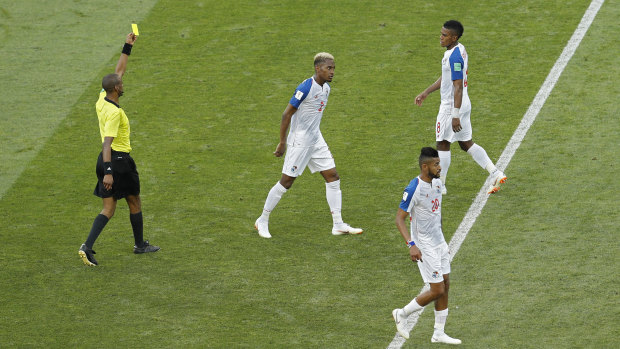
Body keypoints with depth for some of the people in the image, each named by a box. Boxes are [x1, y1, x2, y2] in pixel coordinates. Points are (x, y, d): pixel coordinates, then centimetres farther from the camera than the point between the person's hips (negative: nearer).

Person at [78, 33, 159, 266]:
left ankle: (87, 247, -8)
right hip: (118, 160, -9)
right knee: (135, 203, 12)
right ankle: (140, 245, 27)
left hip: (107, 159, 9)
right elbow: (107, 142, -27)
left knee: (109, 209, 6)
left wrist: (127, 47, 19)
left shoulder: (102, 100, 4)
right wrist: (108, 172, -32)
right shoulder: (114, 112, -22)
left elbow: (119, 71, 18)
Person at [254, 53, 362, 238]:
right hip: (299, 143, -8)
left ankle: (338, 225, 10)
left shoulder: (325, 88, 7)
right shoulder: (305, 88, -20)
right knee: (286, 182, -2)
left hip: (316, 140, 8)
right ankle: (262, 221, 13)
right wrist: (282, 143, -15)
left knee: (333, 178, 4)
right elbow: (287, 114, -17)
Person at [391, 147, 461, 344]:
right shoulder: (414, 189, -21)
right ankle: (402, 314, 15)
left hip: (439, 243, 8)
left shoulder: (437, 183, 5)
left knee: (445, 286, 9)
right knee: (437, 290, -5)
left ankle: (439, 334, 18)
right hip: (425, 247, -8)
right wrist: (411, 245, -29)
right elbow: (399, 219, -20)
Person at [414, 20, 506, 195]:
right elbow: (445, 78, 21)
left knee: (443, 144, 4)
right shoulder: (459, 50, 9)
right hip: (464, 104, 10)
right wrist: (425, 93, 25)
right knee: (466, 143, 15)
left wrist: (455, 115, -25)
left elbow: (458, 87, -25)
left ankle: (439, 185, 14)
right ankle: (496, 174, 10)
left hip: (452, 106, -10)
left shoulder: (454, 57, -23)